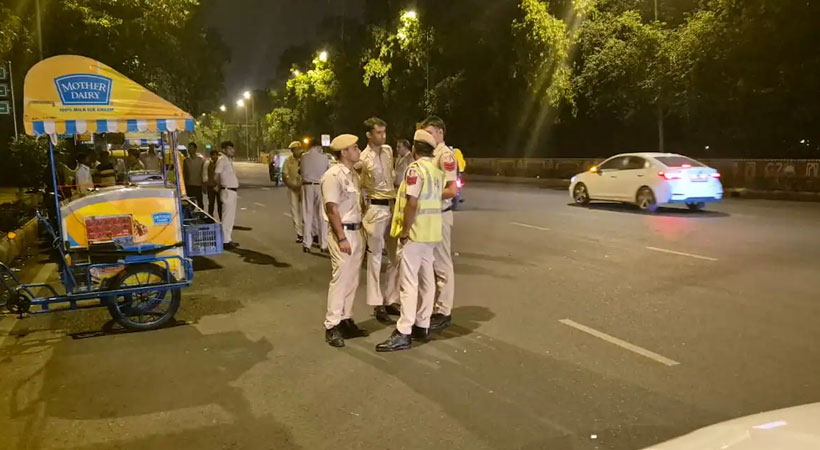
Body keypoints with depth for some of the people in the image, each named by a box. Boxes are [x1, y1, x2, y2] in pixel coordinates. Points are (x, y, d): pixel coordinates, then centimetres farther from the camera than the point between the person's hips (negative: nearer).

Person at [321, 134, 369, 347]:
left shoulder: (353, 174, 13)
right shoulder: (333, 175, -14)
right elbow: (332, 209, -18)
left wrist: (360, 233, 14)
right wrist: (342, 238, -21)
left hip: (356, 231, 9)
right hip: (342, 232, -9)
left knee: (352, 280, 13)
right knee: (340, 279, -5)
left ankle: (346, 320, 23)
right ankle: (332, 326, 4)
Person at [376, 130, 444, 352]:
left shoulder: (415, 168, -15)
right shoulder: (437, 170, 12)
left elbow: (412, 204, -21)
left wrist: (404, 232, -15)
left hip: (414, 233, -9)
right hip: (430, 232, 9)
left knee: (409, 282, -8)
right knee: (426, 279, 12)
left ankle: (403, 333, -6)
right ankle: (422, 325, 21)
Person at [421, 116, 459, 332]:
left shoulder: (446, 155, -15)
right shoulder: (431, 155, 13)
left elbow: (452, 190, -21)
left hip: (439, 215, -9)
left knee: (442, 264, -2)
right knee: (431, 263, 14)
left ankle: (444, 312, 7)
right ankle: (435, 306, 25)